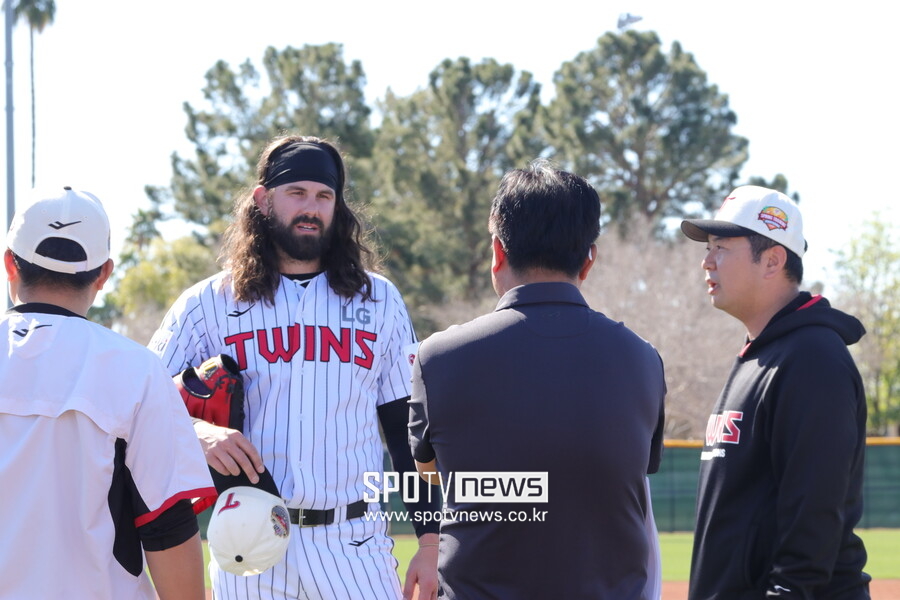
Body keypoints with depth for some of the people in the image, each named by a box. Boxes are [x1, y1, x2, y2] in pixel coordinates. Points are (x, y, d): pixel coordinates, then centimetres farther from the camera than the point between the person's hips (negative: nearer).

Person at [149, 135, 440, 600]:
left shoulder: (379, 300, 11)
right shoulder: (207, 303, 5)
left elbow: (407, 431, 11)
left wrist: (429, 542, 4)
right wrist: (197, 432, -22)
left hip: (353, 544, 1)